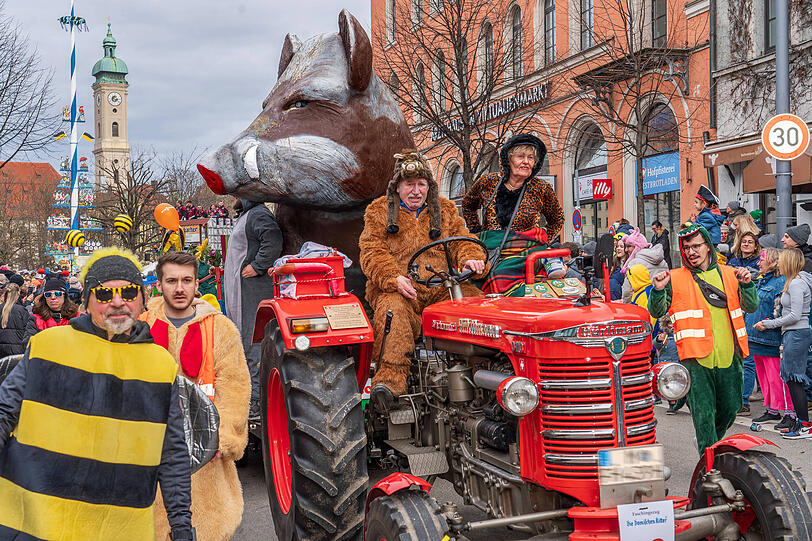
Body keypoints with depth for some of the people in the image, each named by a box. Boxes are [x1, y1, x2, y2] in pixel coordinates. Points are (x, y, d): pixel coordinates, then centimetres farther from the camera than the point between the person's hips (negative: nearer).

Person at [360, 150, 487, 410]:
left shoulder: (445, 210, 24)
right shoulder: (379, 211, 14)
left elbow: (462, 240, 16)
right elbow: (372, 254, 1)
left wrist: (470, 259, -10)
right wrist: (394, 278, -19)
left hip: (444, 287, 3)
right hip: (397, 289, -2)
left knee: (475, 300, -28)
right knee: (392, 311, -38)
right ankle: (389, 379, -44)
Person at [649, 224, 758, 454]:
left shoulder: (729, 274, 12)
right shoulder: (675, 278, 4)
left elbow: (751, 307, 12)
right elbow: (657, 312, 1)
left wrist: (746, 285, -7)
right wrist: (658, 290, -17)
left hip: (729, 357, 4)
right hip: (696, 358, -3)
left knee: (730, 408, 14)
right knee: (704, 414, -4)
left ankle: (709, 444, 40)